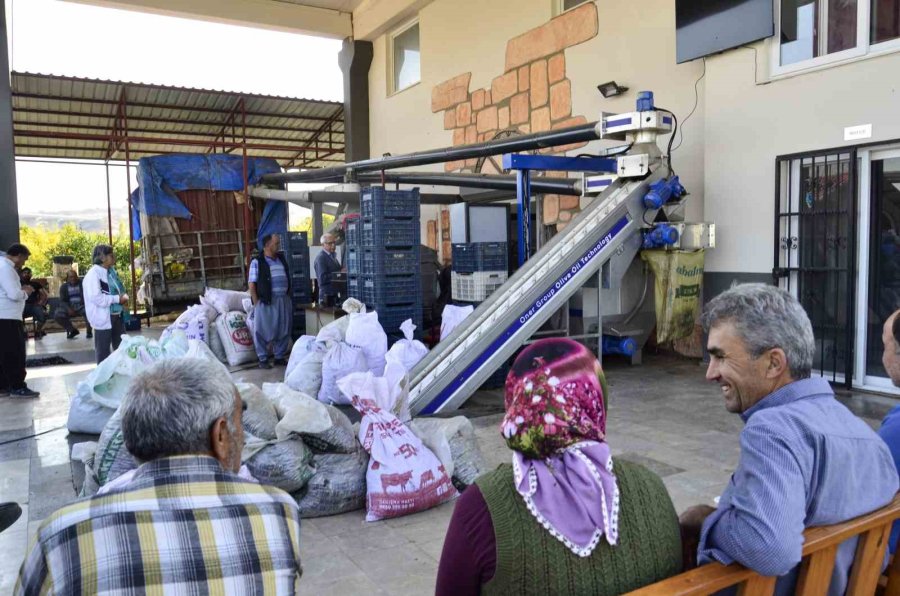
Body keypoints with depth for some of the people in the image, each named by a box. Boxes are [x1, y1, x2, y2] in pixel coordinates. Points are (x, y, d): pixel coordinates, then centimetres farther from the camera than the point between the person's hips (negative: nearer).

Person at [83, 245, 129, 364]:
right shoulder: (93, 274, -15)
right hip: (103, 318, -8)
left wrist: (123, 296, -1)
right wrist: (118, 299, -19)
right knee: (103, 351, 3)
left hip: (116, 315, 8)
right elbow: (96, 298, -24)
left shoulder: (110, 271, 11)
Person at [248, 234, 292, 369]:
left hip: (284, 301, 6)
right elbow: (252, 284, -7)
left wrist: (288, 297, 12)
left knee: (284, 331, 10)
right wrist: (257, 304, -10)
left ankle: (280, 357, 23)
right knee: (263, 332, 2)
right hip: (266, 302, -6)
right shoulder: (257, 262, -6)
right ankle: (263, 359, 13)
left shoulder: (282, 259, 12)